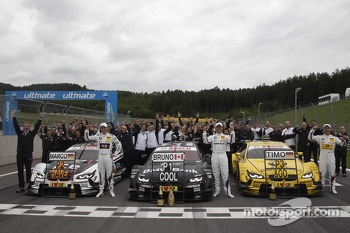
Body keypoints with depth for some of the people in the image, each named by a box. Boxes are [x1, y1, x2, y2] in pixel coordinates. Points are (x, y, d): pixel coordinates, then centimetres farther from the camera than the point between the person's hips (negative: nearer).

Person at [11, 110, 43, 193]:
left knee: (28, 170, 6)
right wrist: (13, 117, -7)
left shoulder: (32, 133, 5)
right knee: (20, 171, 3)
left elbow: (36, 127, -4)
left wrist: (40, 119, -13)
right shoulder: (19, 133, 8)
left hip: (28, 154, -1)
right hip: (20, 154, 1)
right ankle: (21, 187, 9)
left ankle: (28, 184, 20)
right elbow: (16, 125, 1)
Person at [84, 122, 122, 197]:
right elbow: (87, 138, 4)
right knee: (101, 174, 8)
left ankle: (111, 190, 7)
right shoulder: (98, 136, 6)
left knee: (109, 174, -2)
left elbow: (119, 145, 5)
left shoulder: (111, 136, 0)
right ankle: (101, 191, 16)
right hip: (100, 156, 3)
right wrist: (86, 130, -6)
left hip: (108, 156, -2)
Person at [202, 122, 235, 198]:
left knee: (225, 174, -5)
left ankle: (228, 191, -3)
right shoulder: (212, 137, 9)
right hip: (214, 156, 1)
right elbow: (206, 141, -7)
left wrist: (232, 133, -16)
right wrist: (204, 133, -15)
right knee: (216, 175, 6)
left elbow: (231, 141, -7)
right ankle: (217, 190, 16)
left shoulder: (226, 136, 10)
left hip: (223, 156, -1)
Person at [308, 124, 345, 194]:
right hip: (322, 157, -1)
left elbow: (342, 144, -3)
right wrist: (312, 130, -16)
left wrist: (342, 140, -25)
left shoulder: (334, 138, 4)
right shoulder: (320, 137, 1)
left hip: (331, 157, 1)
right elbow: (310, 138, -5)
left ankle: (333, 188, 16)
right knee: (322, 173, 6)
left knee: (332, 173, 7)